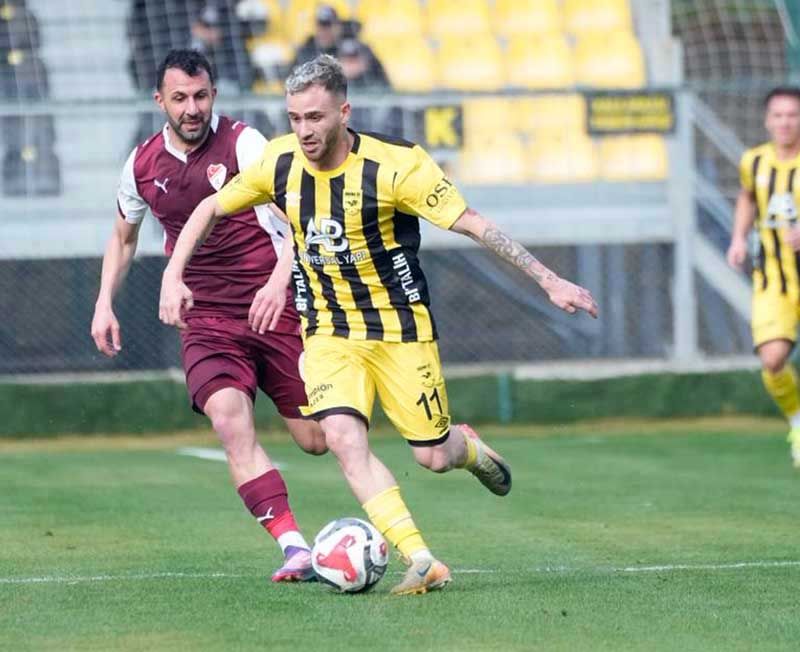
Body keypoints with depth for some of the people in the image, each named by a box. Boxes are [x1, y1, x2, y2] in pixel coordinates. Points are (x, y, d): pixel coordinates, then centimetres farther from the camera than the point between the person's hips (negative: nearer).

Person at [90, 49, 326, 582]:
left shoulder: (242, 144, -8)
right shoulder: (143, 165, 6)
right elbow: (124, 236, 25)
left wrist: (280, 281, -35)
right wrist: (105, 303, 14)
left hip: (274, 308, -2)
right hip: (206, 320, 2)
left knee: (317, 439, 3)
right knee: (231, 421, -24)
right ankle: (295, 550, -28)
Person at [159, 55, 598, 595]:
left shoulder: (395, 166, -21)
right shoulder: (279, 163, -9)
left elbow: (473, 224, -17)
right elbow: (211, 209, 8)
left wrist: (550, 281, -19)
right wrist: (173, 276, -2)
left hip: (401, 326, -2)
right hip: (328, 331, 2)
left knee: (434, 458, 2)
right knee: (344, 438, -22)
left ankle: (468, 446, 41)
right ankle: (421, 561, -20)